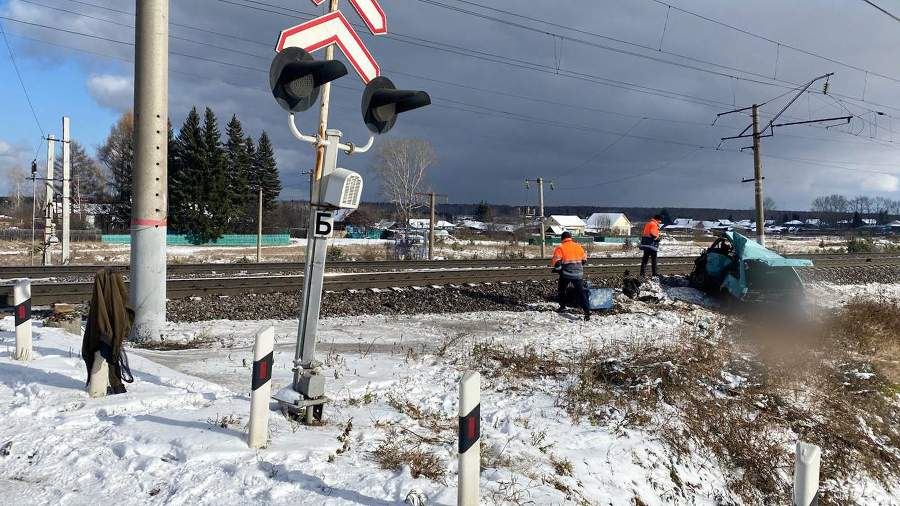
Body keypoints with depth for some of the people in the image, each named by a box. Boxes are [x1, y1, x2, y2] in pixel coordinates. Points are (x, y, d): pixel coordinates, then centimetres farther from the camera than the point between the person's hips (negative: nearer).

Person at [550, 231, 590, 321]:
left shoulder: (560, 248, -4)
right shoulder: (578, 246, 9)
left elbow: (556, 261, -11)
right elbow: (584, 260, 16)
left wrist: (558, 268, 9)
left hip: (566, 274, -3)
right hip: (578, 274, 3)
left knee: (562, 290, 23)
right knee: (581, 293, 2)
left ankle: (562, 306, 30)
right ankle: (587, 312, -9)